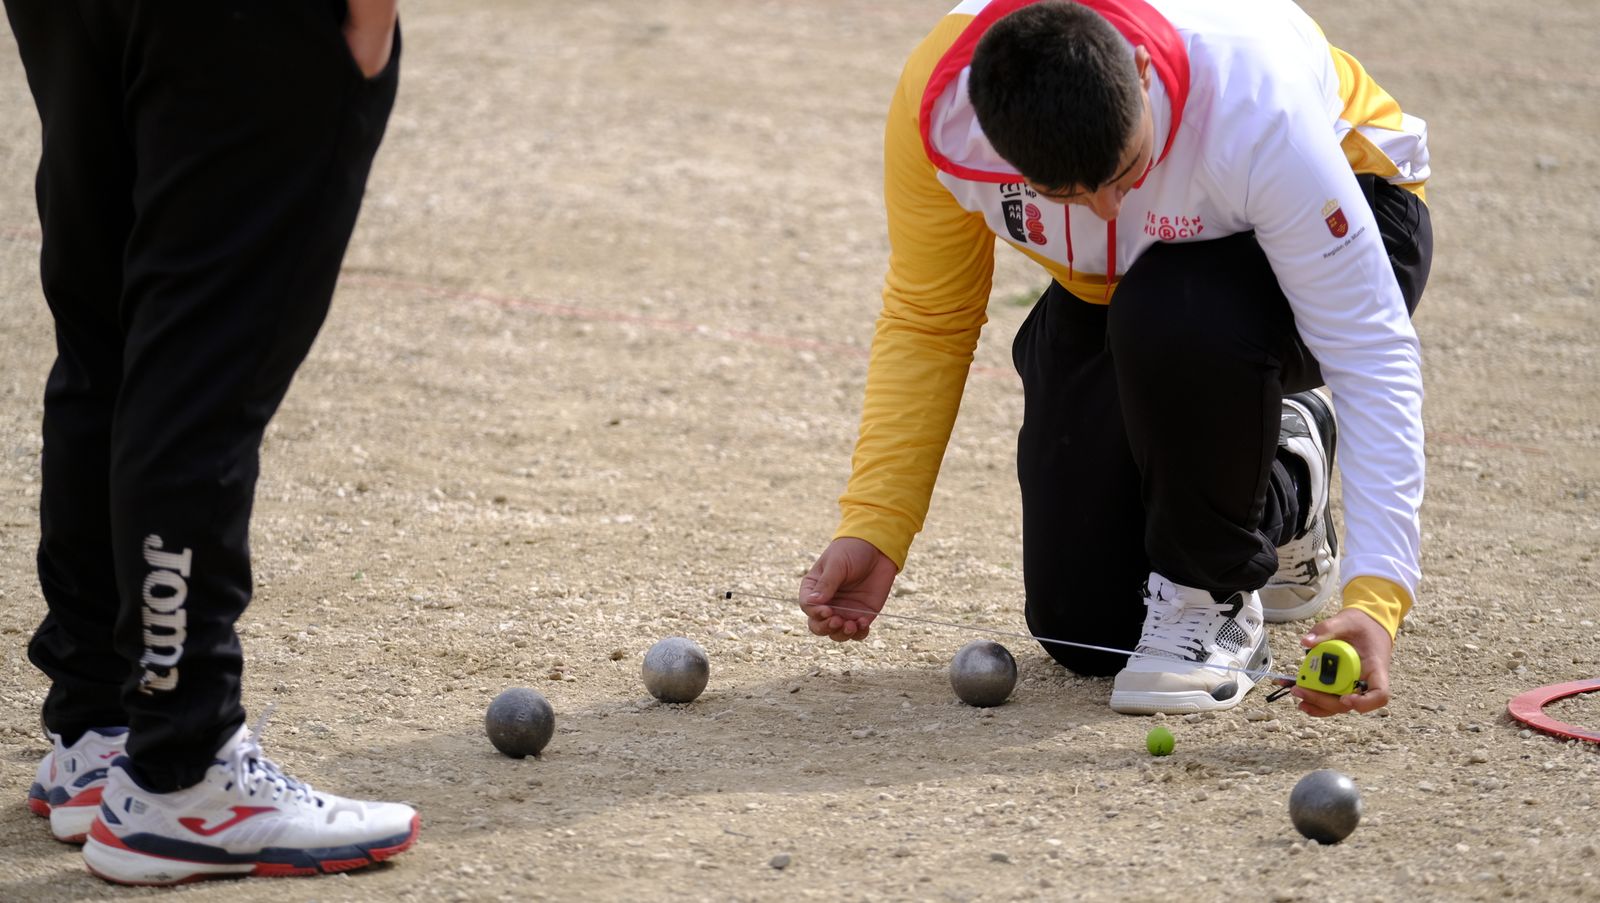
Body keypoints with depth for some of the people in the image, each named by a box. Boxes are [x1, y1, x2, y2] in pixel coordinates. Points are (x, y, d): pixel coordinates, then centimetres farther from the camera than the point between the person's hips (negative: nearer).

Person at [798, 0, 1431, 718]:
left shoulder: (1257, 109, -40)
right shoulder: (935, 106, -30)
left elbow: (1372, 354, -37)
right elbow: (926, 320, -12)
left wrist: (1375, 599, -47)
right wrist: (870, 530, -21)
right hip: (1114, 286, 4)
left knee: (1173, 323, -40)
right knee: (1084, 631, -3)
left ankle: (1215, 595, -13)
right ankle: (1278, 493, 26)